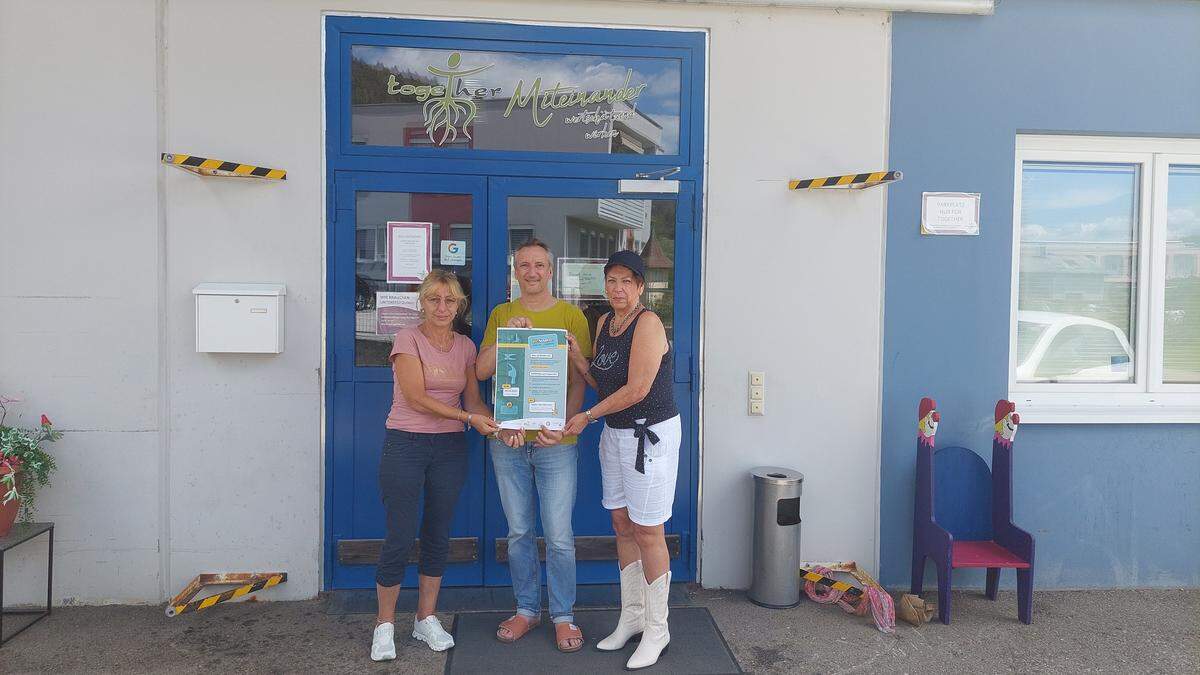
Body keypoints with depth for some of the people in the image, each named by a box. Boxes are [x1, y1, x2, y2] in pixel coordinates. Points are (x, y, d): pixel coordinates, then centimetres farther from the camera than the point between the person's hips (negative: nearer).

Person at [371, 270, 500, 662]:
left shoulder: (465, 346, 7)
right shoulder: (408, 338, -7)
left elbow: (473, 400, 7)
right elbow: (416, 397, -15)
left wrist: (495, 424, -14)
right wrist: (469, 417, -21)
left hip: (450, 447, 5)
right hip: (406, 443, -4)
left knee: (438, 536, 11)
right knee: (400, 538, -2)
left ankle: (426, 619, 27)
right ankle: (384, 624, 17)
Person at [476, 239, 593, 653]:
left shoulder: (571, 316, 2)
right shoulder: (501, 315, 10)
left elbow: (579, 381, -2)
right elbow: (481, 371, 4)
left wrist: (562, 425, -16)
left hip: (555, 441, -3)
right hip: (507, 439, 3)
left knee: (559, 536, 1)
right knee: (519, 532, 12)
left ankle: (563, 615, 17)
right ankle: (527, 609, 28)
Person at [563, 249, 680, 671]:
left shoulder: (647, 323, -16)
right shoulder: (604, 322, 9)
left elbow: (637, 389, -20)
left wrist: (588, 416, -11)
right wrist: (574, 355, -4)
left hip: (651, 434, -8)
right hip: (615, 432, 8)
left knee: (647, 531, 0)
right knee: (622, 524, 14)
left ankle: (656, 629, 16)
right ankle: (632, 617, 29)